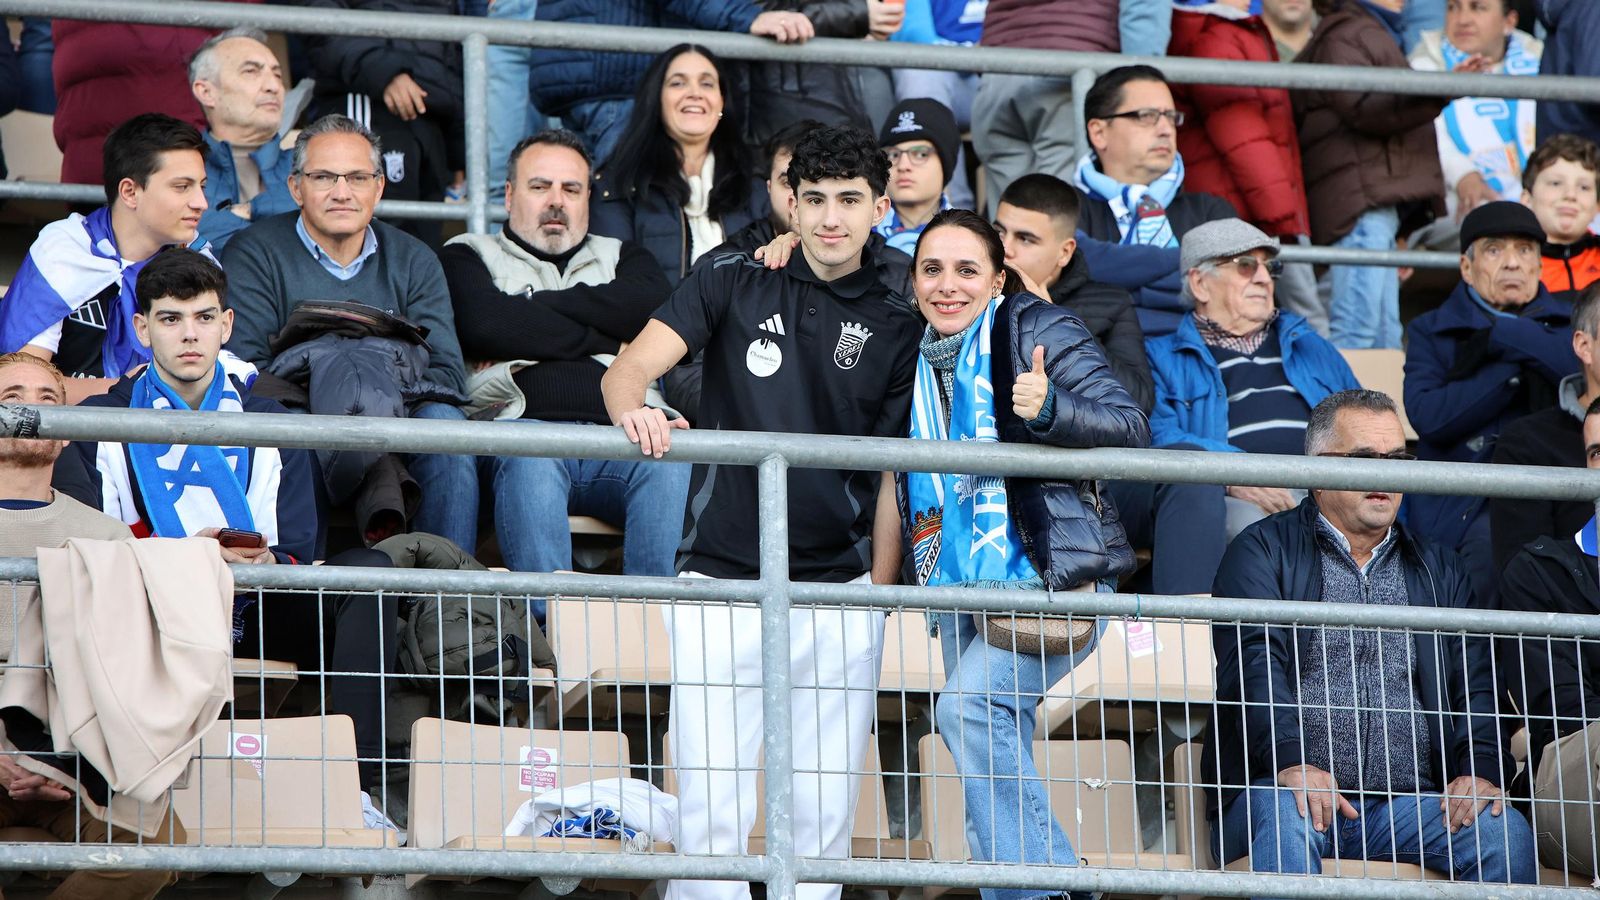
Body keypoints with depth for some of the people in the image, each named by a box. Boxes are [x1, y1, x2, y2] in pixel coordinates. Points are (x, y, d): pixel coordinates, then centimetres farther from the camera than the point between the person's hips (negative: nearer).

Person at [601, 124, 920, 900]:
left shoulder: (896, 329, 7)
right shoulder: (731, 285, 4)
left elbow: (893, 482, 9)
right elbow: (625, 370, -6)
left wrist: (878, 605, 4)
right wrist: (635, 411, -30)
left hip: (839, 597, 1)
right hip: (720, 586, -1)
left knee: (824, 815, 5)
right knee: (712, 812, -5)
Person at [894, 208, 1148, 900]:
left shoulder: (1038, 331, -5)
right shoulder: (915, 360, 14)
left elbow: (1131, 428, -9)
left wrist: (1049, 409, -28)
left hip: (1052, 574, -7)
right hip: (961, 582, 7)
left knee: (968, 707, -26)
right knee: (992, 776, 5)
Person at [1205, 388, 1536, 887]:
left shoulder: (1439, 570, 24)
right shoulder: (1264, 550, 11)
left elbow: (1476, 681, 13)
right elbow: (1254, 661, -5)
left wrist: (1483, 769, -10)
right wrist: (1292, 760, -24)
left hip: (1410, 802, 3)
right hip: (1287, 784, -3)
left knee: (1505, 832, -25)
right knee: (1283, 817, -37)